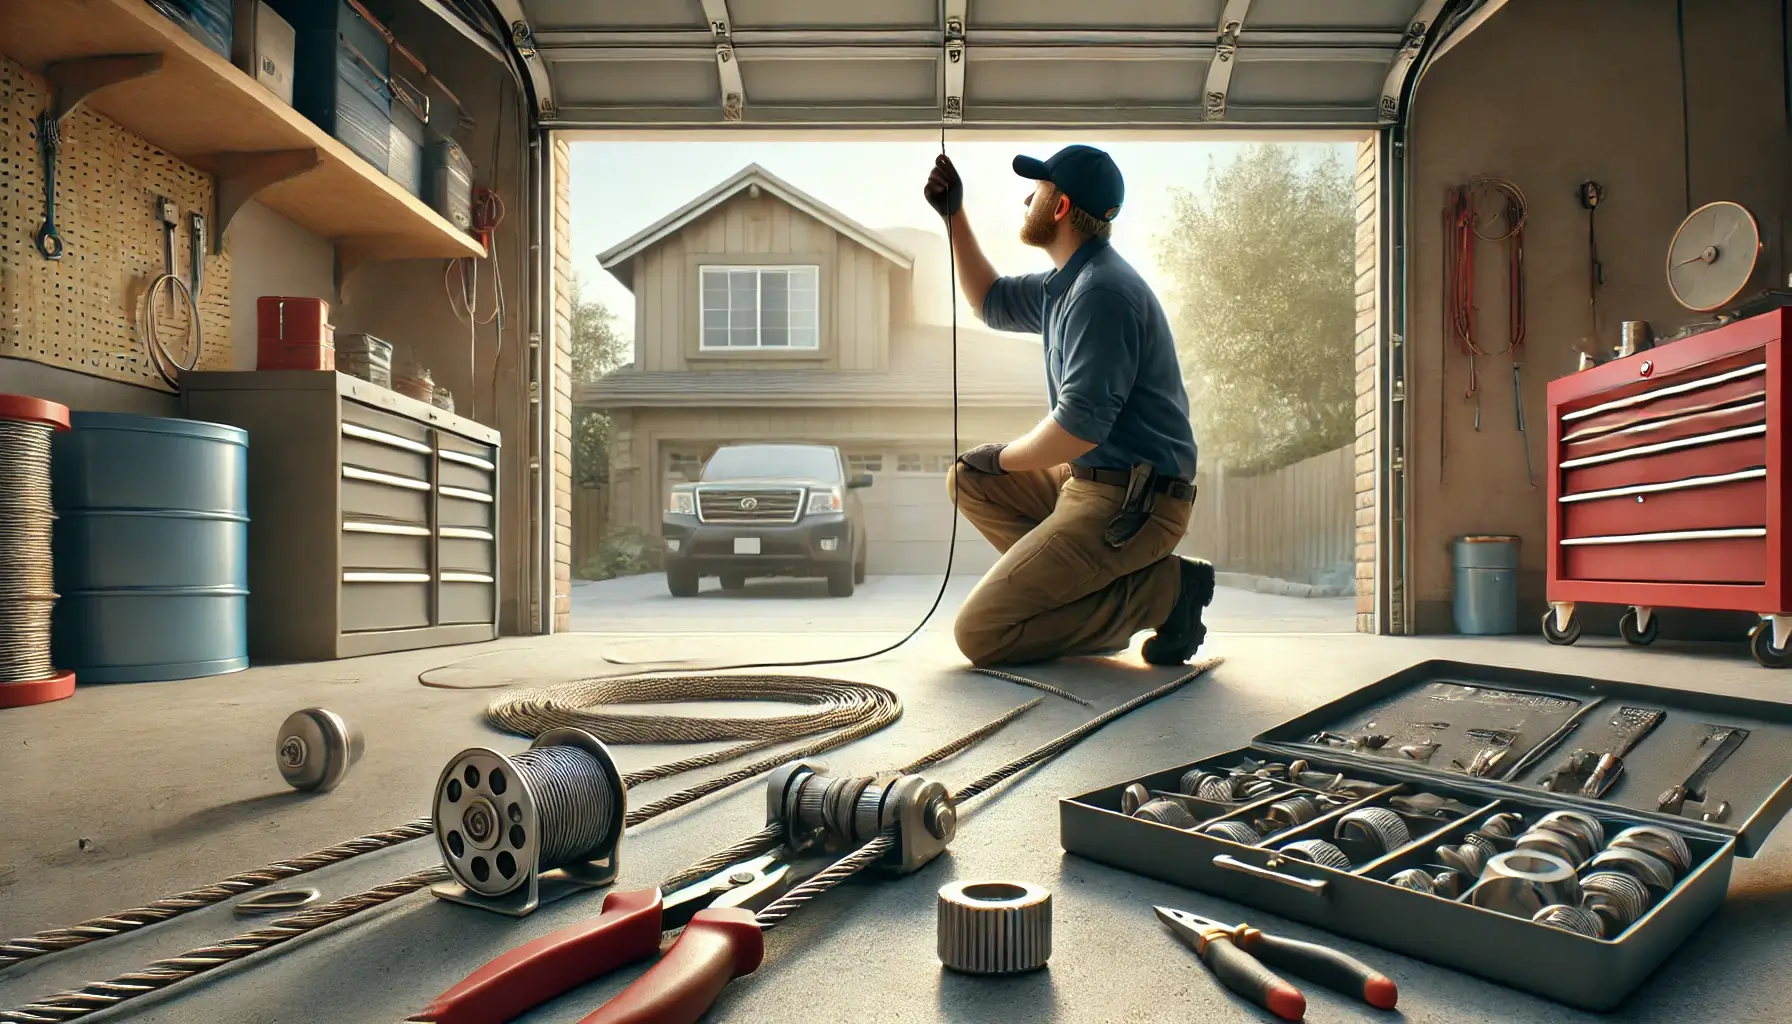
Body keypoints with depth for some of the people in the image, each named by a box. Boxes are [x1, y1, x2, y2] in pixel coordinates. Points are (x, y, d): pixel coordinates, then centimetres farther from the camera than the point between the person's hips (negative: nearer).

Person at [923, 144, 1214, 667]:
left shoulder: (1101, 292, -19)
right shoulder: (1067, 282, 13)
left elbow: (1079, 426, -24)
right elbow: (992, 302, 30)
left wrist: (1003, 456, -7)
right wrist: (954, 216, 24)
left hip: (1130, 502, -10)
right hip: (1091, 482, 10)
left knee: (978, 634, -13)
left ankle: (1163, 589, -8)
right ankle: (1082, 589, 7)